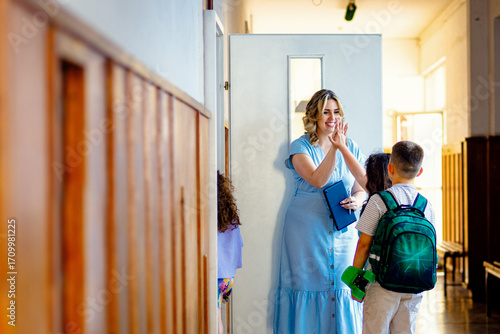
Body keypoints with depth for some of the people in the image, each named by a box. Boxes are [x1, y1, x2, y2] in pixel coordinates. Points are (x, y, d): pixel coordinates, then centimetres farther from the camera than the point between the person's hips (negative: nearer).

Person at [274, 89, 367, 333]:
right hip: (307, 229, -3)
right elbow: (317, 180, -15)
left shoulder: (351, 147, 11)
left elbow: (361, 188, 12)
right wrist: (334, 149, -23)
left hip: (343, 230, 3)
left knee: (343, 285, 2)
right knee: (309, 284, 0)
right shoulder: (300, 146, 0)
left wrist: (357, 200, -10)